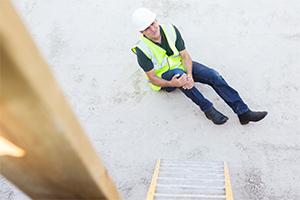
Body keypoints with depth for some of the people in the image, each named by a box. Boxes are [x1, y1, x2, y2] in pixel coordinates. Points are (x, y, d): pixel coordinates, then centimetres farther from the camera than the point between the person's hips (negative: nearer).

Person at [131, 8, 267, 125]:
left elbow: (185, 55, -11)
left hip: (181, 64, 4)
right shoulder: (142, 50, -23)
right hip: (165, 78, -3)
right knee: (178, 73, -39)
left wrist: (190, 75, -30)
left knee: (213, 75, -19)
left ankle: (243, 112, -22)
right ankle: (208, 109, -31)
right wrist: (172, 84, -37)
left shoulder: (170, 30, -15)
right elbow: (153, 78, -18)